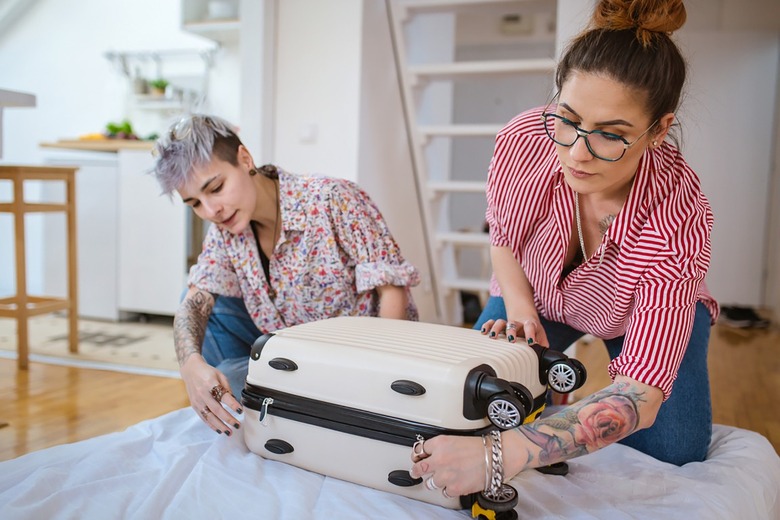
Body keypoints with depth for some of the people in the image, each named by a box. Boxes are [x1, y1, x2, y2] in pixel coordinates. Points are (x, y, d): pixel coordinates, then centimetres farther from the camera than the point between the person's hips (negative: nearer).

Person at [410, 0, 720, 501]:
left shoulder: (678, 217, -40)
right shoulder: (522, 140, -33)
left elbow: (640, 396, -44)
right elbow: (503, 239, -9)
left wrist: (499, 456, -58)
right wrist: (520, 310, -28)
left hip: (647, 312, -1)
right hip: (534, 296, 2)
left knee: (674, 453, -15)